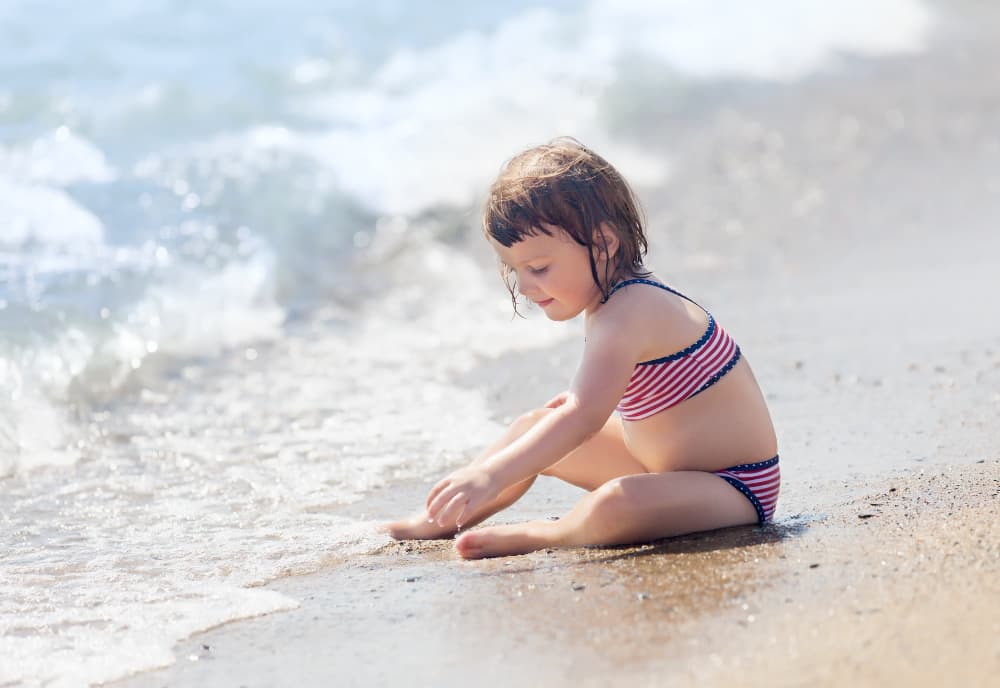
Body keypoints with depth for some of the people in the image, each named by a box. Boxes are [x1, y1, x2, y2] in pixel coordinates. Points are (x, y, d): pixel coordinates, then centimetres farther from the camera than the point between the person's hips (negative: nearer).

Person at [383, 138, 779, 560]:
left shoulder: (625, 315, -28)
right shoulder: (620, 299, 4)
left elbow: (582, 417, -39)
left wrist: (492, 475, -44)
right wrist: (584, 398, 9)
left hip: (733, 488, -11)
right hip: (664, 462, 11)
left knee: (616, 505, -41)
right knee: (532, 427, 15)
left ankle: (534, 536, -16)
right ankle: (445, 517, 26)